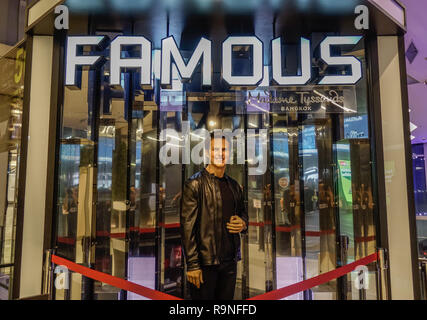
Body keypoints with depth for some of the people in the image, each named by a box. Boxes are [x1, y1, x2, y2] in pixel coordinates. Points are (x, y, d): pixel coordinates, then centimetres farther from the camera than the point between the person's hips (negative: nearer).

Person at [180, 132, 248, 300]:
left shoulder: (234, 186, 11)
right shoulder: (194, 184, -8)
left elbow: (243, 211, 23)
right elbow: (187, 226, -13)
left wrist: (243, 223, -1)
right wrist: (192, 265, -17)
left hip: (230, 261, 6)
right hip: (204, 263, -6)